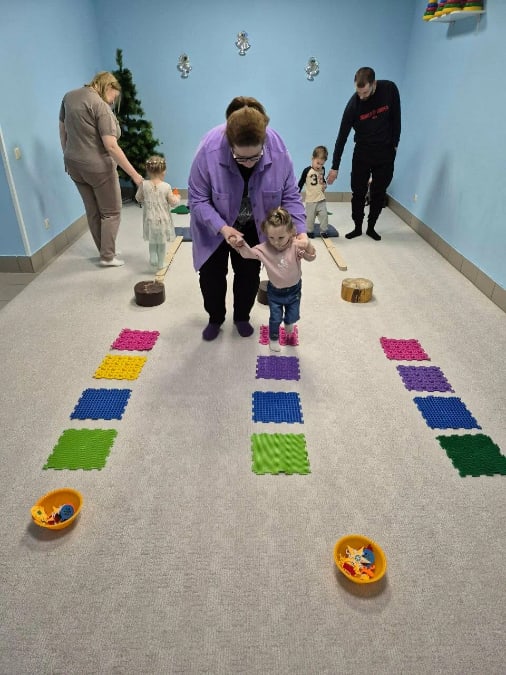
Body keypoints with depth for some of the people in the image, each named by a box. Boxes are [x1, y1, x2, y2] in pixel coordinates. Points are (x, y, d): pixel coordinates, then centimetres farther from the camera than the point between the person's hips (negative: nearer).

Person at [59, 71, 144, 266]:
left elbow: (62, 130, 15)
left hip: (74, 165, 8)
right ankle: (108, 256, 8)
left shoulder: (69, 96, 7)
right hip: (98, 167, -8)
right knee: (111, 212, 6)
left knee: (92, 212, 16)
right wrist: (134, 174, -22)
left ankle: (104, 252, 26)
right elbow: (111, 146, -23)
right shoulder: (101, 106, -16)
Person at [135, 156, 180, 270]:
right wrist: (177, 198, 13)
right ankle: (160, 263, 20)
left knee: (152, 241, 22)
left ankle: (153, 257, 9)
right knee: (162, 242, 12)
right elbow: (173, 202, -8)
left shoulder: (144, 184, -9)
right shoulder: (166, 186, -14)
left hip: (150, 219, 2)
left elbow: (138, 198, 4)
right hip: (163, 219, -1)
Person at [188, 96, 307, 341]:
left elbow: (290, 196, -17)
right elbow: (197, 199, -24)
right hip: (215, 226, -1)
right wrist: (221, 228, -37)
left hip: (253, 227, 2)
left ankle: (242, 317, 35)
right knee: (211, 274, 4)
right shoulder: (210, 149, -33)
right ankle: (215, 319, 30)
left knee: (249, 273, 10)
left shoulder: (278, 150, -28)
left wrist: (300, 230, -30)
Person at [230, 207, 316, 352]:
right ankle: (273, 338, 39)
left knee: (293, 316, 20)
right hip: (275, 291, -1)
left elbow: (311, 257, -22)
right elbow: (248, 253, -13)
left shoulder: (296, 246, -22)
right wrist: (241, 244, -33)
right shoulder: (264, 248, -20)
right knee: (275, 318, 10)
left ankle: (288, 326, 58)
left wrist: (308, 246, -42)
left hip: (294, 289, 1)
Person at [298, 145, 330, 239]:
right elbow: (301, 183, -5)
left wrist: (324, 184, 0)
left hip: (321, 199, 3)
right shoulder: (307, 170, -12)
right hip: (310, 199, -3)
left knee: (324, 215, 2)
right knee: (310, 217, 6)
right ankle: (309, 231, 22)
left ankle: (324, 230, 14)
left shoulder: (322, 170, 1)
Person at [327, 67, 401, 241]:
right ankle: (357, 227, 14)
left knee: (379, 193, 4)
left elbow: (396, 118, 2)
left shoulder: (390, 89, -13)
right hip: (362, 153, -1)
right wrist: (335, 167, -12)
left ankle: (371, 227, 16)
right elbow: (342, 136, -13)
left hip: (385, 152, 1)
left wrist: (394, 145, 3)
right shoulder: (353, 104, -17)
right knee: (358, 192, -1)